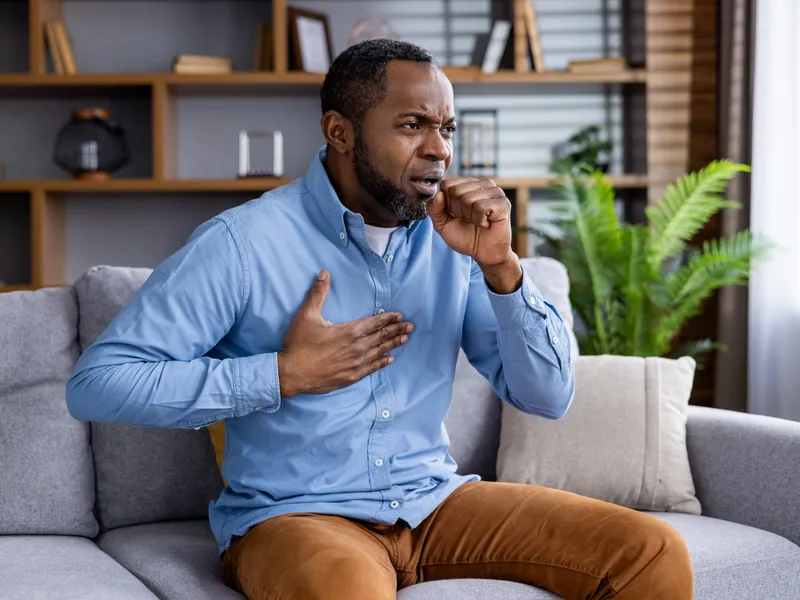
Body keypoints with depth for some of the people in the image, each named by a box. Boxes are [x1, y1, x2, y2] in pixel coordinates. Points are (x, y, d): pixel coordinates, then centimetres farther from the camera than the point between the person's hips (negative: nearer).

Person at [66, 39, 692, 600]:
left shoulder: (454, 237, 3)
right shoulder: (242, 243, -11)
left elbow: (549, 398, 1)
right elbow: (96, 384, -14)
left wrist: (499, 266, -14)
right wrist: (283, 374, -17)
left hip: (435, 500, 5)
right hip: (294, 513, -5)